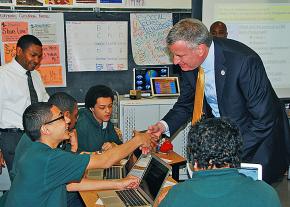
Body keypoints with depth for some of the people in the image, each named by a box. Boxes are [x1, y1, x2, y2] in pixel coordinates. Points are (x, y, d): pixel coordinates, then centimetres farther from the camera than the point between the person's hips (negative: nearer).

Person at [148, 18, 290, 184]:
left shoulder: (244, 61, -30)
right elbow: (186, 104, 6)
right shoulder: (190, 63, -10)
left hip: (258, 137, -5)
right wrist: (164, 125, -13)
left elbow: (264, 120, -25)